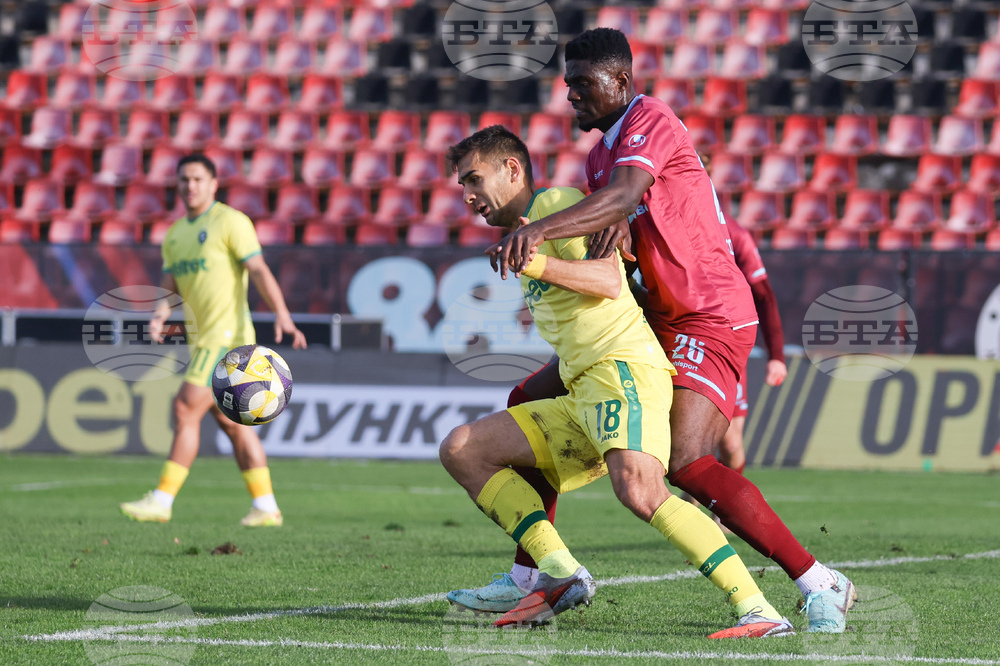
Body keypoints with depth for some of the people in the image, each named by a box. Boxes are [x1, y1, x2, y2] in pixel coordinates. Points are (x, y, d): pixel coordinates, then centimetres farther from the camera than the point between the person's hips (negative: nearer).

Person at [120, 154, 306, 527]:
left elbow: (259, 271, -16)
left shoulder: (230, 222, -7)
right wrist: (159, 316, -9)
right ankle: (265, 506, 10)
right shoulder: (175, 234, 17)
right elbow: (170, 285, 12)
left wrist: (283, 316, -27)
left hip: (226, 335, -9)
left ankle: (162, 501, -11)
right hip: (202, 339, 9)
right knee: (233, 424, 7)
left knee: (185, 411, -12)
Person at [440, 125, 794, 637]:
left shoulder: (558, 203, 2)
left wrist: (538, 264, -25)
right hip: (581, 398, 10)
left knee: (639, 493, -33)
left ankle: (758, 610, -36)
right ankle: (560, 574, -9)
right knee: (461, 450, 5)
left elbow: (609, 280, -14)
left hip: (624, 367, -10)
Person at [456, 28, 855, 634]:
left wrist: (539, 230, -46)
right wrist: (617, 225, -25)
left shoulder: (651, 121, -12)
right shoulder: (602, 151, 18)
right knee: (531, 403, 9)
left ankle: (819, 584, -20)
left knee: (686, 463, -27)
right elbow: (615, 211, 1)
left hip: (710, 321, -10)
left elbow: (623, 195, -32)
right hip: (653, 322, 10)